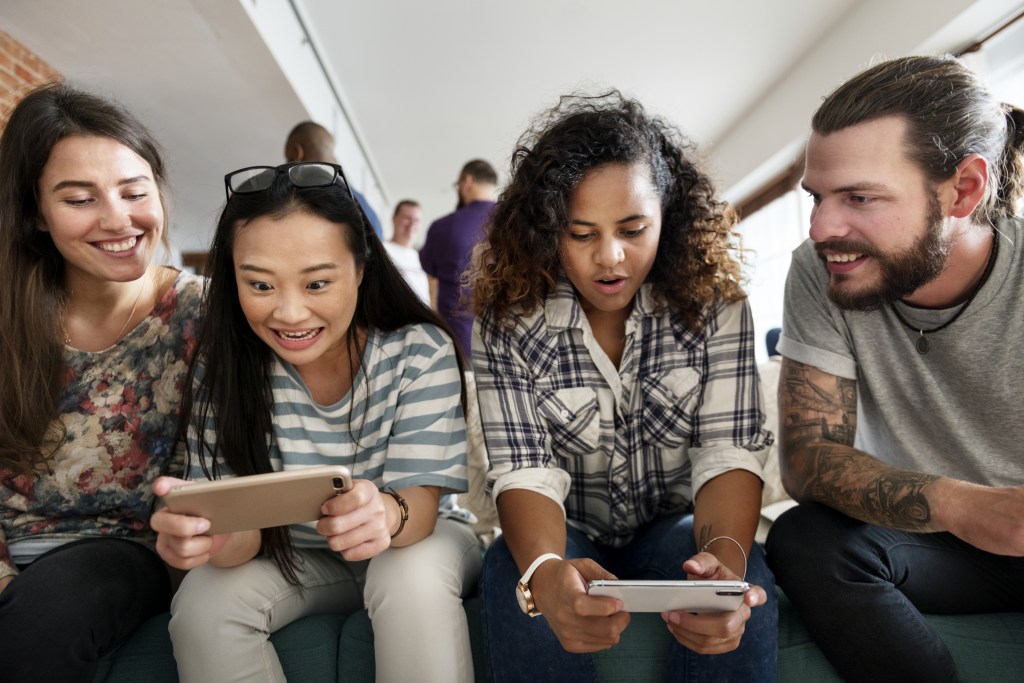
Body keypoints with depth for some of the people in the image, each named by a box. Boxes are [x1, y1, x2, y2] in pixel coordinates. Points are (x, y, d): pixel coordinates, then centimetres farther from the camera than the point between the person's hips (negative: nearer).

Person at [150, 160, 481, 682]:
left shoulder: (421, 352, -20)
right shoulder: (222, 367, -15)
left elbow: (420, 505, -24)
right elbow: (244, 531, -19)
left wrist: (386, 514, -49)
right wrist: (215, 531, -45)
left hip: (412, 541, -1)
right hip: (293, 556, 2)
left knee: (414, 578, -33)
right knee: (204, 604, -24)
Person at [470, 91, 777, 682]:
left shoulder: (715, 303, -9)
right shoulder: (510, 318, -10)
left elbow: (730, 453, -14)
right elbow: (525, 470, -17)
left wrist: (726, 557, -37)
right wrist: (545, 573, -39)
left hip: (677, 526, 0)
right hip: (566, 533, 1)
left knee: (746, 591, -32)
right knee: (513, 581, -32)